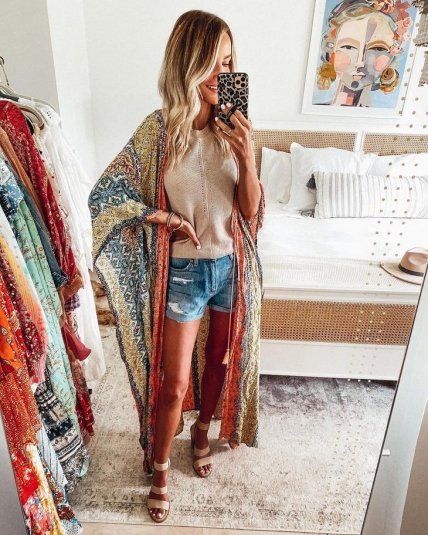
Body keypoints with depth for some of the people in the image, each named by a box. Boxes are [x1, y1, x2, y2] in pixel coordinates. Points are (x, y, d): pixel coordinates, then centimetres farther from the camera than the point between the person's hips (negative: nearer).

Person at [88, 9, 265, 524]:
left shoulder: (234, 129, -2)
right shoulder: (157, 130, -10)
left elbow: (250, 210, -4)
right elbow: (104, 196, -7)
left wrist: (247, 158, -19)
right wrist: (166, 219, -14)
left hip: (232, 266, 4)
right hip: (183, 271, -3)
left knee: (223, 361, 20)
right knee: (174, 382, 6)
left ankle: (201, 431, 50)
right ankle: (160, 468, 35)